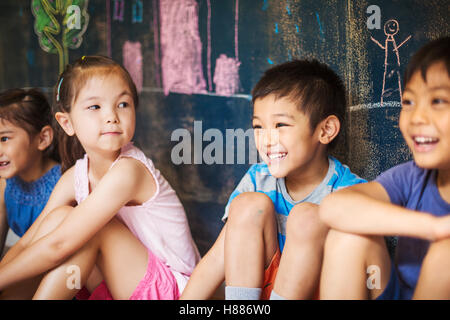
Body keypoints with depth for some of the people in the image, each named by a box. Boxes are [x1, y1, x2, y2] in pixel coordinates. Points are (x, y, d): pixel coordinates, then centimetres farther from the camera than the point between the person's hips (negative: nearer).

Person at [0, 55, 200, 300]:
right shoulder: (74, 176, 0)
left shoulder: (128, 170, -24)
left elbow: (59, 244, -27)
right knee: (58, 218, -8)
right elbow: (26, 242, 0)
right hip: (123, 283, 7)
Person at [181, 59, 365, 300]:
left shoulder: (352, 194, -16)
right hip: (254, 285, 4)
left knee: (307, 217, -26)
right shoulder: (258, 179, -4)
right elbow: (218, 258, -5)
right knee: (248, 205, -16)